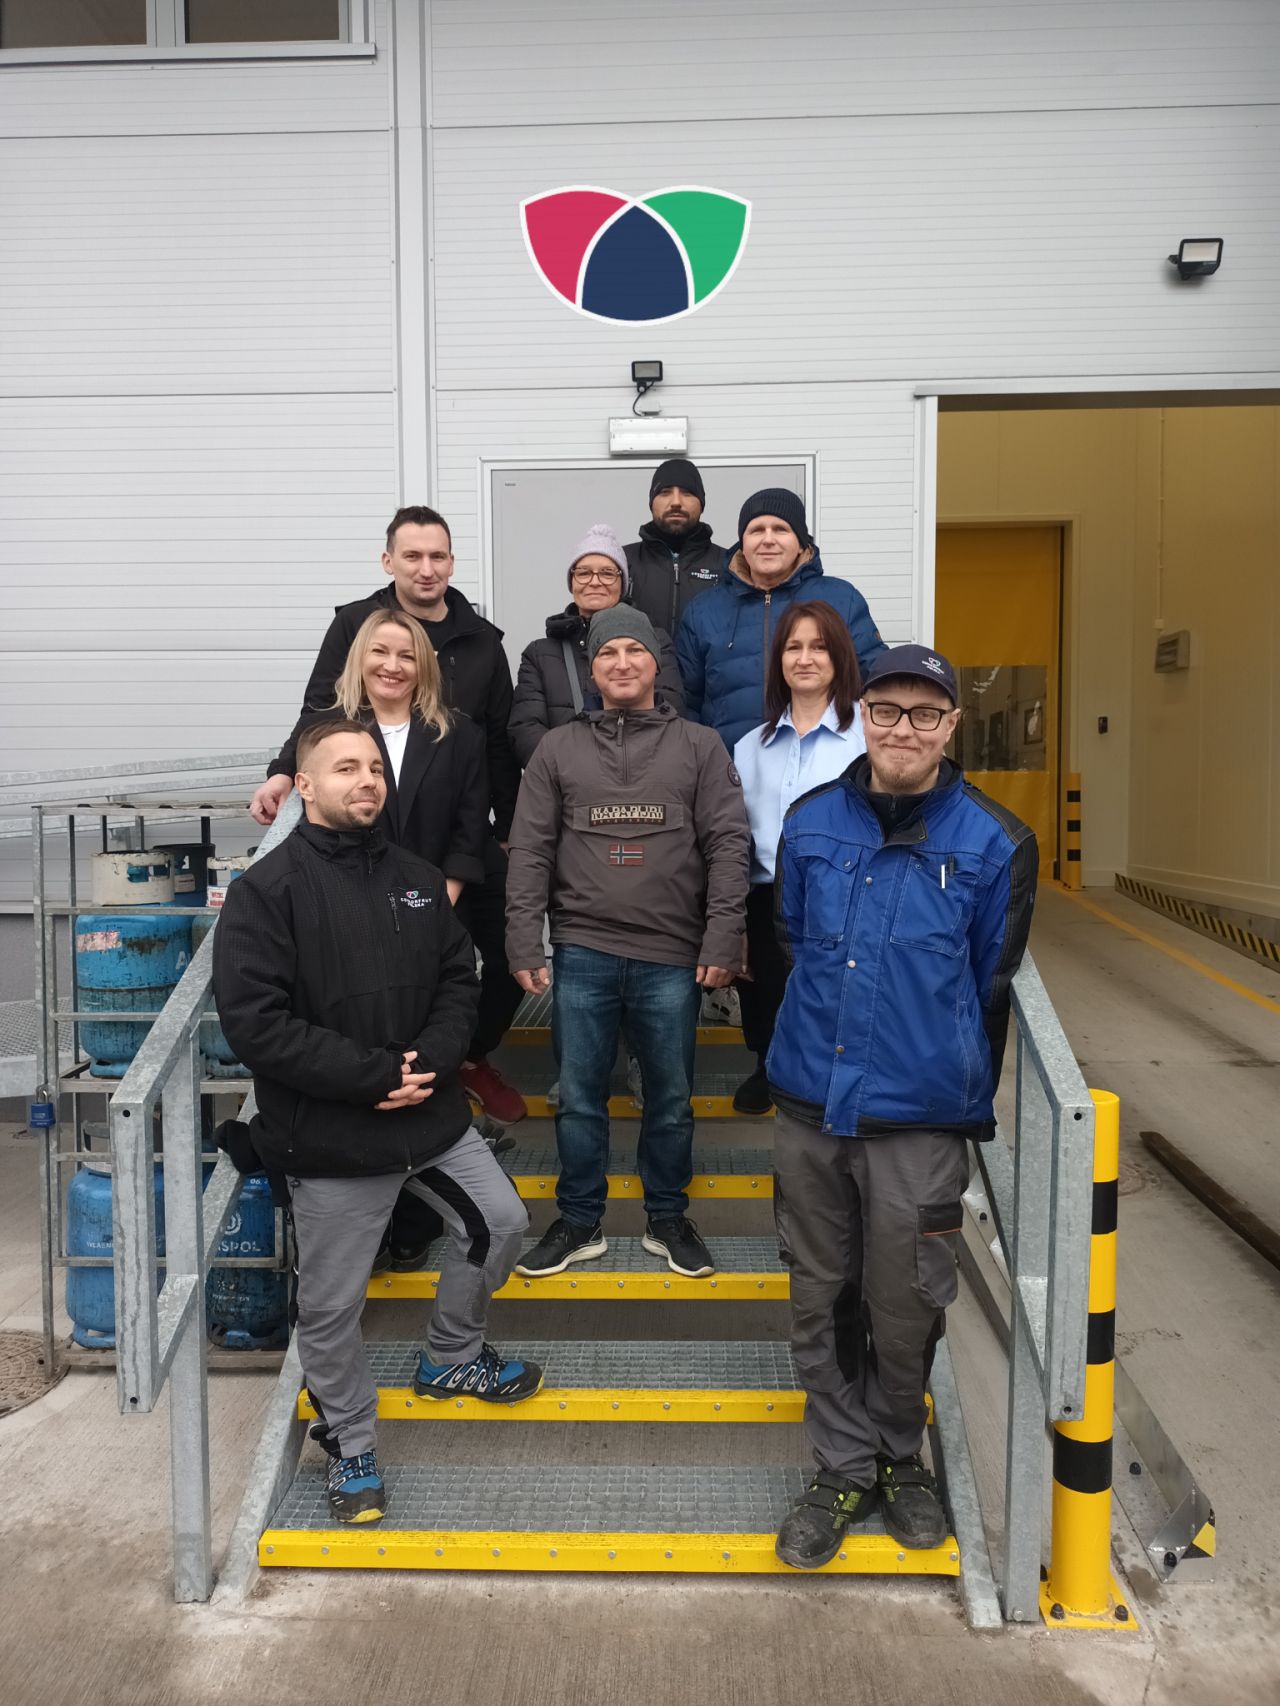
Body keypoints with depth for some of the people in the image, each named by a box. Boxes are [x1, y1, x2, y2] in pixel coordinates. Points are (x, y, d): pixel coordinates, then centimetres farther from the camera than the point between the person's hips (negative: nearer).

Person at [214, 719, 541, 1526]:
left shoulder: (416, 877, 5)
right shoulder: (268, 889, -13)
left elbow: (459, 979, 7)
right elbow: (255, 1020, -19)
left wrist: (431, 1060, -12)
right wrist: (376, 1075, -20)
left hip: (432, 1109, 6)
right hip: (328, 1135, -5)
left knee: (501, 1222, 16)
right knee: (332, 1306, 8)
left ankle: (452, 1358, 41)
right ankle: (350, 1445, 33)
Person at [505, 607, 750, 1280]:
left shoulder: (699, 746, 6)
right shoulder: (558, 749, 8)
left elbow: (728, 846, 0)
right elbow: (530, 851, 4)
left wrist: (721, 941, -8)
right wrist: (524, 946, -3)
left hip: (673, 958, 0)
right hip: (582, 953, 1)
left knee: (671, 1098, 11)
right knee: (579, 1097, 9)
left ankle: (667, 1218, 29)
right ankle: (578, 1221, 25)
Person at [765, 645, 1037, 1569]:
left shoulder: (995, 844, -6)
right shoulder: (811, 823, 2)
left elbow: (992, 989, 1)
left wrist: (964, 1106, 7)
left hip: (919, 1120, -3)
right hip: (810, 1107, 3)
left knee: (903, 1309, 11)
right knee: (820, 1302, 13)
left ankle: (899, 1456, 39)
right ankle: (846, 1468, 34)